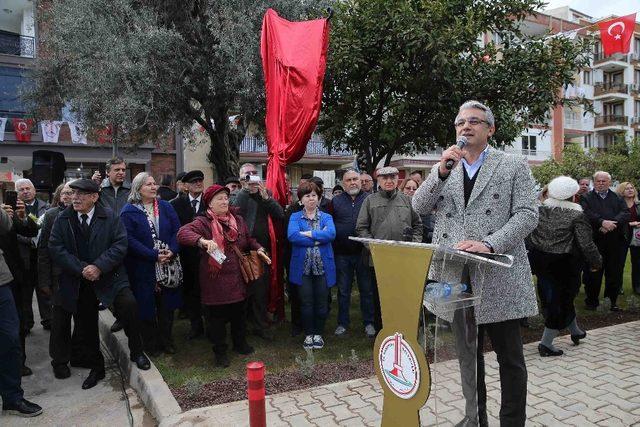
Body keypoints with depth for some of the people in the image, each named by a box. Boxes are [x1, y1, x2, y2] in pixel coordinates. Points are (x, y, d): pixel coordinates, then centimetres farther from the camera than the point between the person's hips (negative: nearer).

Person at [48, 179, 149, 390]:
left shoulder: (110, 217, -4)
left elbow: (120, 245, -10)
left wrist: (99, 267, -20)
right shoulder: (62, 219, 2)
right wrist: (82, 269, -15)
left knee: (128, 305, -24)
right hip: (78, 281, 3)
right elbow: (56, 249, -5)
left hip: (109, 277, -2)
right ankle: (96, 368, 28)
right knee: (87, 326, 9)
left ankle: (137, 352, -2)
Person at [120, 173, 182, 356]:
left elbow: (177, 230, 1)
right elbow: (130, 239, -14)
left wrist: (171, 251, -16)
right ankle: (150, 343, 22)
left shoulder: (166, 207, 6)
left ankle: (166, 340, 25)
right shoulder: (129, 211, -6)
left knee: (167, 304, 10)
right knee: (147, 305, 6)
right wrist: (154, 256, -20)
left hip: (168, 264, 3)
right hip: (143, 268, -3)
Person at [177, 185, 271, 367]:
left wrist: (258, 249, 2)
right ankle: (220, 352, 24)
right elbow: (182, 233, -27)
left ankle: (240, 343, 39)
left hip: (237, 278, 5)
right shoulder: (203, 222, -11)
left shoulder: (237, 219, 8)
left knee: (238, 313, 18)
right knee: (217, 316, 7)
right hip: (214, 279, -5)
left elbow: (248, 239, 20)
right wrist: (203, 241, -42)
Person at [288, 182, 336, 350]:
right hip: (303, 266, -1)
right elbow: (292, 235, -16)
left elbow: (331, 234, -14)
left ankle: (318, 334, 24)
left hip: (323, 266, 1)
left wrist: (309, 234, -17)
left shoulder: (326, 217, 7)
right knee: (306, 302, 5)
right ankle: (308, 334, 22)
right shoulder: (295, 217, 4)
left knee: (322, 302, 7)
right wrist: (318, 239, -15)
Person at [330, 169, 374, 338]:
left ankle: (369, 323, 21)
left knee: (367, 289, 8)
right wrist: (332, 247, -2)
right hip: (342, 254, 1)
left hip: (363, 253, -1)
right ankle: (342, 323, 22)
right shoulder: (336, 201, 6)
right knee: (343, 290, 11)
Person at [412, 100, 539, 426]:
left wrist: (489, 244, -21)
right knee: (467, 356, 14)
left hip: (499, 278, -3)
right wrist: (441, 171, -14)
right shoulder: (444, 168, 13)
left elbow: (527, 215, -7)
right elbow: (419, 207, 1)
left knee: (510, 359, 7)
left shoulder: (514, 165, 3)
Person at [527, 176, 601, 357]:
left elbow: (528, 237, 6)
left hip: (540, 260, 6)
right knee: (562, 301, 7)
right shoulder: (576, 216, -12)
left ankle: (575, 330, 42)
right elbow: (587, 244, -11)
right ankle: (546, 343, 8)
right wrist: (596, 262, 3)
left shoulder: (539, 210, 1)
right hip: (564, 265, -5)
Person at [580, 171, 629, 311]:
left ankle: (612, 301, 17)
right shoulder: (587, 198, 7)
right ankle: (591, 300, 12)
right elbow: (587, 214, -10)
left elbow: (626, 213, 0)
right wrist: (602, 222, -24)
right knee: (593, 272, 2)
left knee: (615, 272, 6)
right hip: (595, 240, -2)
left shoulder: (618, 198, 16)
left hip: (616, 241, 3)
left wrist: (612, 223, -17)